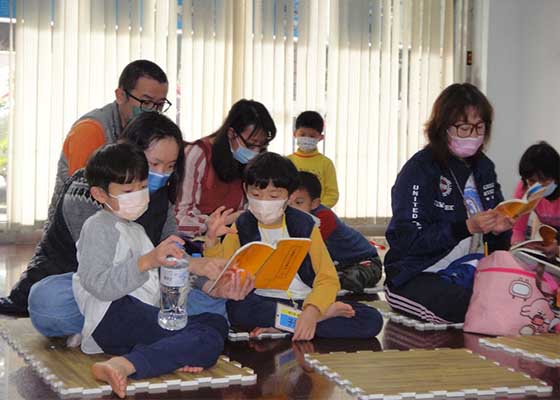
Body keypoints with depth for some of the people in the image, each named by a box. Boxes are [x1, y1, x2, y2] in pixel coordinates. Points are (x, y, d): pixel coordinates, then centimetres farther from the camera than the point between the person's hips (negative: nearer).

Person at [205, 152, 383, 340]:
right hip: (263, 302, 0)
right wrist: (212, 240, -19)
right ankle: (323, 314, -18)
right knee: (234, 307, -36)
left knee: (372, 320, -20)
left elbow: (328, 278, -5)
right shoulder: (242, 227, 5)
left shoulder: (304, 225, 2)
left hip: (306, 302, 1)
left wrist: (311, 311, -23)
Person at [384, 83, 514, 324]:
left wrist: (499, 228, -7)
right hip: (415, 278, -6)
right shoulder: (419, 170, -12)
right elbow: (409, 239, -18)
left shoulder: (483, 167, 11)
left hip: (467, 272, 6)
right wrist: (467, 227, -26)